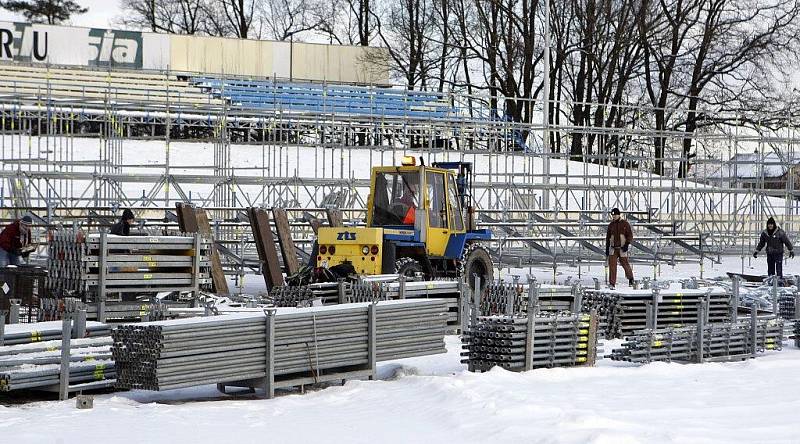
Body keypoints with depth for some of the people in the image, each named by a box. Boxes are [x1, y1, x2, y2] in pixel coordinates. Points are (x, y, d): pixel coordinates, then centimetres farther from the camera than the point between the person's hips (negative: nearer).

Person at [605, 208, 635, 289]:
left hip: (622, 248, -3)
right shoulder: (611, 225, 7)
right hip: (613, 248, 3)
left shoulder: (625, 224, -3)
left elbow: (630, 235, -4)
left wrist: (627, 244, -17)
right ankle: (612, 284, -9)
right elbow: (608, 237, 15)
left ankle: (630, 278, 36)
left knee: (625, 264, 8)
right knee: (612, 265, -9)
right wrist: (607, 248, 12)